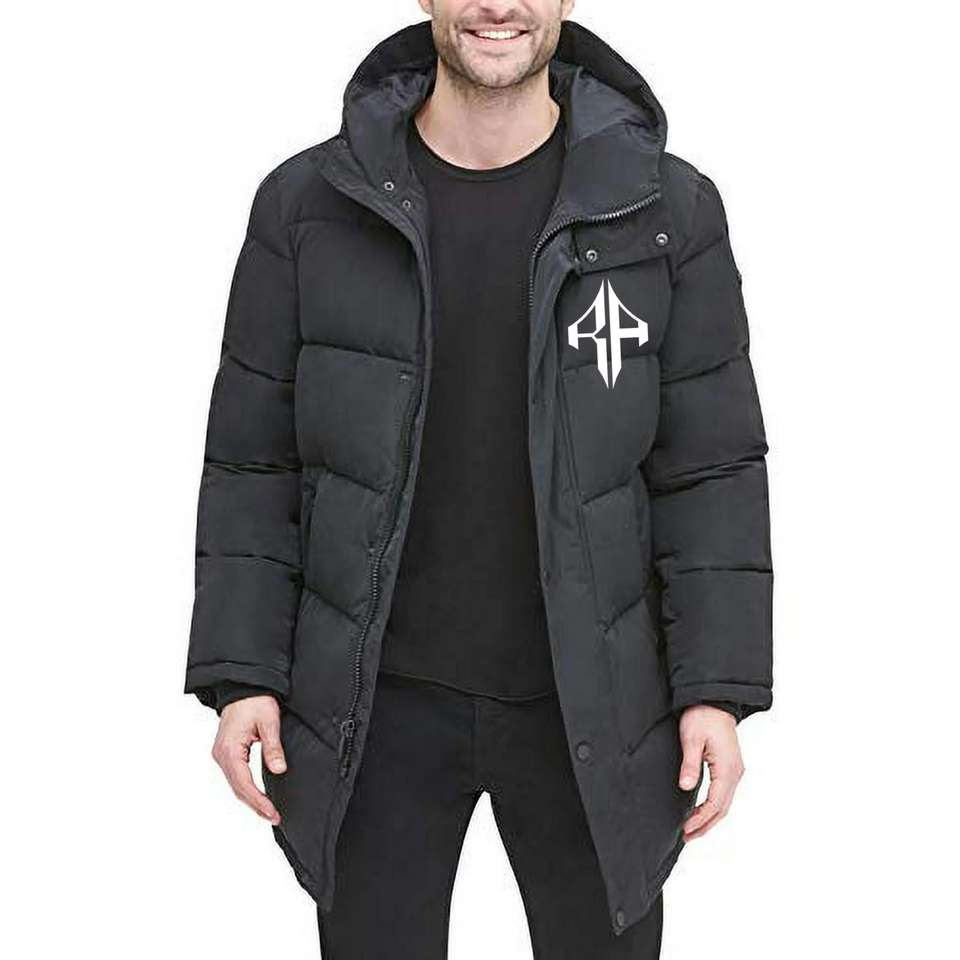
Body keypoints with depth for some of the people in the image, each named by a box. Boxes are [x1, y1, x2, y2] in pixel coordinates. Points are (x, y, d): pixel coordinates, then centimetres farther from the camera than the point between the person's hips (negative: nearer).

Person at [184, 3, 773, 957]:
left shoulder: (668, 209, -7)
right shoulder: (307, 204, -6)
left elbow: (710, 466, -4)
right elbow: (256, 458, -1)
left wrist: (718, 691, -8)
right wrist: (241, 675, -6)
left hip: (589, 699, 0)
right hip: (380, 700, 0)